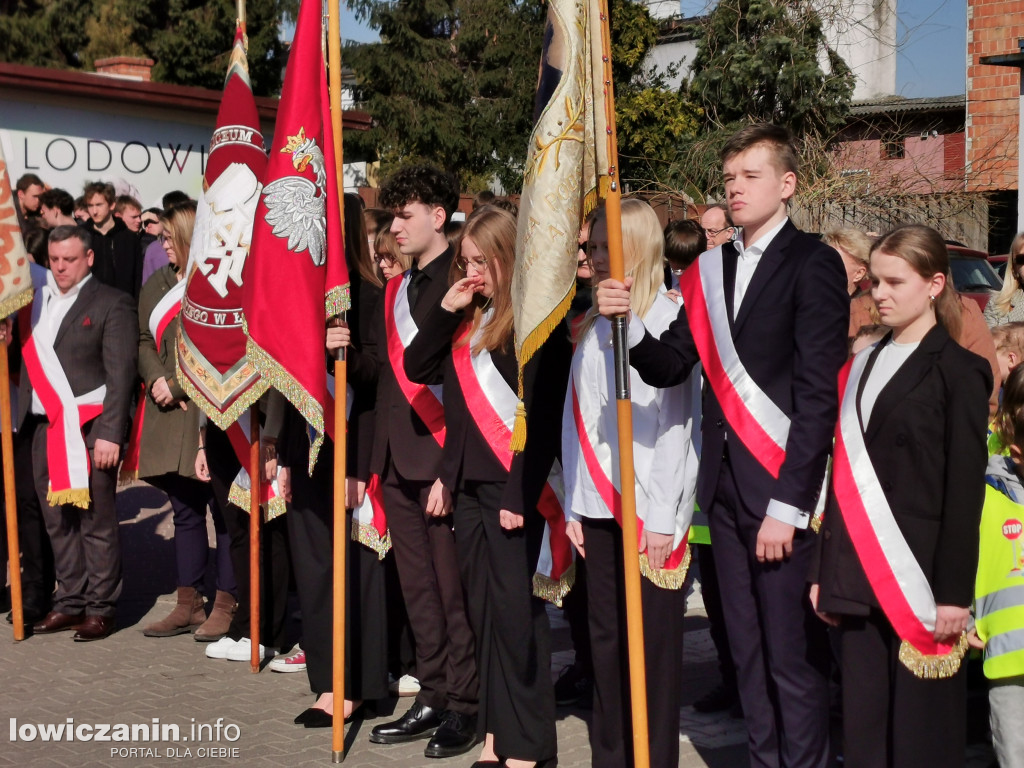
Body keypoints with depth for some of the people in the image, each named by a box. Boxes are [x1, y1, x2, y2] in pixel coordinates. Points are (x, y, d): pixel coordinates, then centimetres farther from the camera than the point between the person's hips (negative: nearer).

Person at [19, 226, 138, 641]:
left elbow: (120, 374, -7)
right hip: (45, 428, 6)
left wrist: (109, 434, -13)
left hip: (89, 430, -6)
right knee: (57, 521, 10)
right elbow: (27, 362, 15)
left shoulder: (111, 304, -2)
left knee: (96, 521, -2)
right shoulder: (37, 301, 15)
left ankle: (100, 608, 7)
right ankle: (70, 603, 20)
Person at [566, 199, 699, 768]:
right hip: (599, 507, 6)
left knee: (653, 642, 0)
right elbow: (576, 417, 13)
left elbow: (677, 422, -10)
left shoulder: (670, 320, -7)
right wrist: (574, 505, 8)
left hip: (651, 512, -6)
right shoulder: (594, 325, 13)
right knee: (607, 637, 9)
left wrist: (663, 517, -12)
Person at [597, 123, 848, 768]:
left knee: (793, 653, -2)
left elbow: (818, 394, -11)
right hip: (725, 485, 6)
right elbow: (668, 368, 8)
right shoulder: (710, 270, 13)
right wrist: (630, 322, -12)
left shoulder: (814, 265, -6)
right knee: (748, 647, 13)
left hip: (783, 489, -6)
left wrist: (788, 504, -15)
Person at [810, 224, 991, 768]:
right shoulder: (863, 366, 14)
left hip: (921, 577, -5)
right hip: (859, 578, 5)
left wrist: (954, 591, -12)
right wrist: (823, 571, 10)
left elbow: (965, 491, -6)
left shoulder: (958, 371, -2)